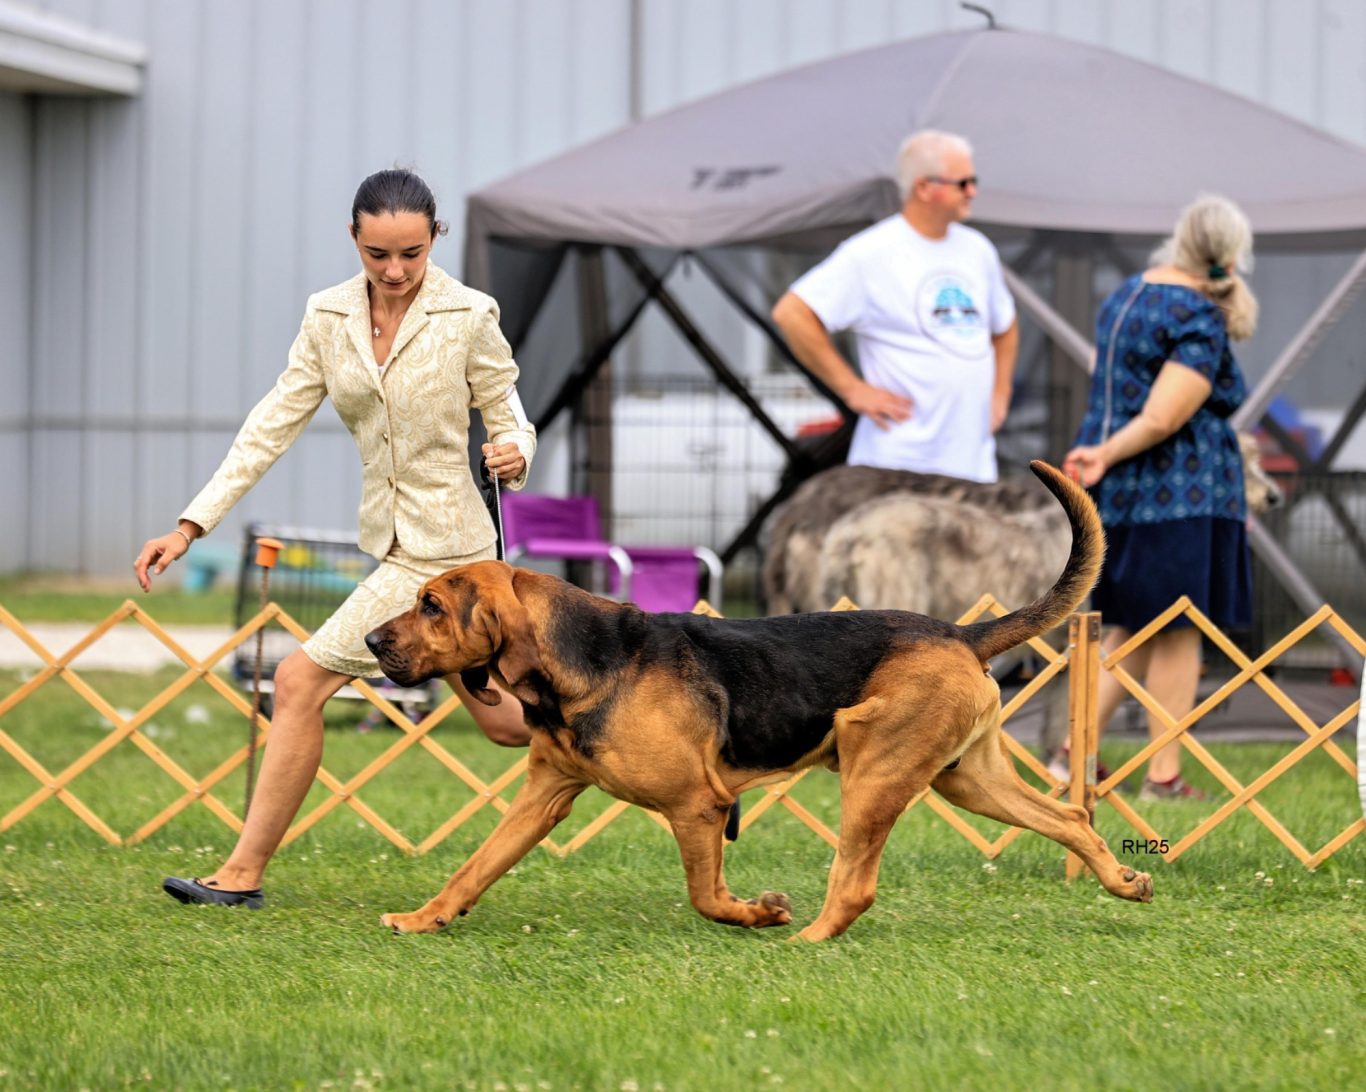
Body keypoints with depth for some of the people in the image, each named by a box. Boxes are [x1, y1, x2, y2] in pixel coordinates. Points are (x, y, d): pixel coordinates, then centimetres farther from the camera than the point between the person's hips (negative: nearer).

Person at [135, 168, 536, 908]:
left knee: (301, 681, -8)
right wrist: (191, 525, -2)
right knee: (500, 718, 11)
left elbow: (511, 421, -3)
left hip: (440, 549, -6)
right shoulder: (329, 318, 4)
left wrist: (513, 454, -28)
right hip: (389, 537, 6)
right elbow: (273, 427, 4)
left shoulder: (467, 316, -10)